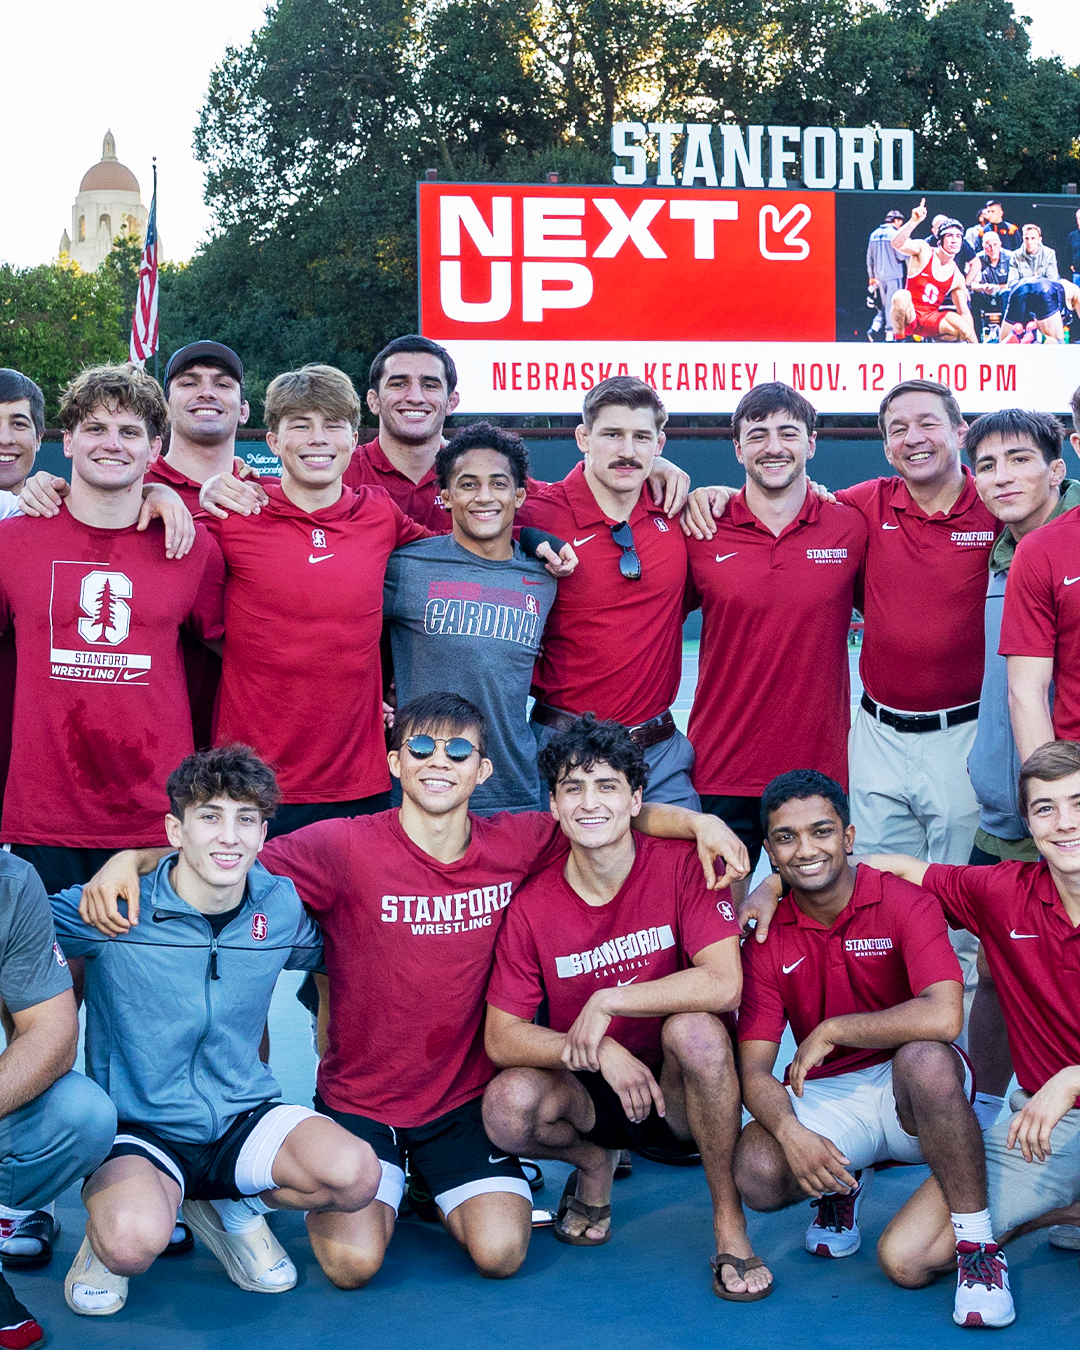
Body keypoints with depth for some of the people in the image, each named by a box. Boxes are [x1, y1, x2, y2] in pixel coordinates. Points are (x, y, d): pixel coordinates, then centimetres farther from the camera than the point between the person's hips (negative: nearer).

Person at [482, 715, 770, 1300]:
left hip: (679, 1088, -1)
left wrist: (605, 1002, -25)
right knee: (508, 1106, -29)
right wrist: (598, 1051, -26)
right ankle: (594, 1165, 8)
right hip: (591, 1095, 2)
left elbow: (724, 984, -25)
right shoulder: (533, 905, -8)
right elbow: (501, 1038, -10)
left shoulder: (681, 864, -13)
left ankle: (729, 1219, -14)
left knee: (695, 1028, -35)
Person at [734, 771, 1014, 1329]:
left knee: (925, 1058, -38)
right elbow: (754, 1070, -9)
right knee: (756, 1172, -27)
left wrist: (830, 1031, -21)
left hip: (912, 1094, -2)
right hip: (828, 1098, 3)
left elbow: (942, 1018, -30)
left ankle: (977, 1245, -20)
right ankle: (839, 1189, 12)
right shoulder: (766, 938, -4)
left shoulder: (905, 902, -13)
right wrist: (791, 1133, -31)